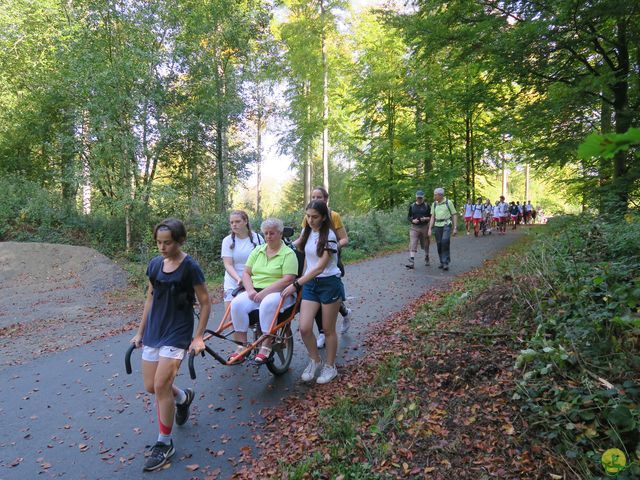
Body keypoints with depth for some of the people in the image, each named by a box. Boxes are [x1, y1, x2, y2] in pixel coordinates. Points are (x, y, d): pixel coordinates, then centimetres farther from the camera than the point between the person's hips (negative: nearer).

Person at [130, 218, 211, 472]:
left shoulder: (190, 267, -13)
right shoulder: (154, 264, 3)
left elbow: (205, 302, -8)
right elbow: (150, 298, 12)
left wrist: (198, 337, -12)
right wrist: (140, 331, 13)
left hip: (177, 333, -6)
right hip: (153, 331, 6)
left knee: (161, 386, -10)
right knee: (150, 387, 10)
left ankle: (165, 444, 10)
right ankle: (184, 397, 42)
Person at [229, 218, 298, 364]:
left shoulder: (288, 253, -2)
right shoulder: (257, 250, 15)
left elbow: (287, 280, -14)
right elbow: (246, 273, 11)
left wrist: (264, 292, -19)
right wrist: (250, 290, -9)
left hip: (279, 293, -5)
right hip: (255, 293, 5)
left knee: (267, 303, -38)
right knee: (237, 303, -24)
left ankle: (266, 347, -28)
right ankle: (241, 346, -17)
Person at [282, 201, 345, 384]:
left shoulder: (329, 236, -17)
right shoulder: (306, 232, 3)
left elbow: (320, 267, -24)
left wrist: (296, 284, -28)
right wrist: (301, 281, 17)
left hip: (329, 284, -5)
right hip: (310, 283, 5)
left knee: (328, 330, 7)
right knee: (304, 328, -5)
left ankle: (330, 366, 27)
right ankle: (315, 361, 20)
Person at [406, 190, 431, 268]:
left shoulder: (427, 206, 4)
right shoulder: (412, 206, 7)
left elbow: (431, 216, 5)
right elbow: (408, 217, 9)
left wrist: (426, 218, -15)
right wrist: (412, 220, -11)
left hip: (424, 227, 0)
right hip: (414, 228, 0)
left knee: (426, 244, 14)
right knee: (412, 245, -12)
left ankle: (426, 259, 37)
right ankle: (411, 262, -18)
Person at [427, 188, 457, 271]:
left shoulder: (448, 202, -1)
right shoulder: (434, 204, 10)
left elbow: (454, 215, 1)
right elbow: (432, 217, 11)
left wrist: (455, 228, -5)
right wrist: (430, 229, 2)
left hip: (447, 224, -4)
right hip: (437, 226, 4)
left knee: (445, 241, -23)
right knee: (439, 244, 3)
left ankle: (446, 262, -18)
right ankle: (442, 262, 18)